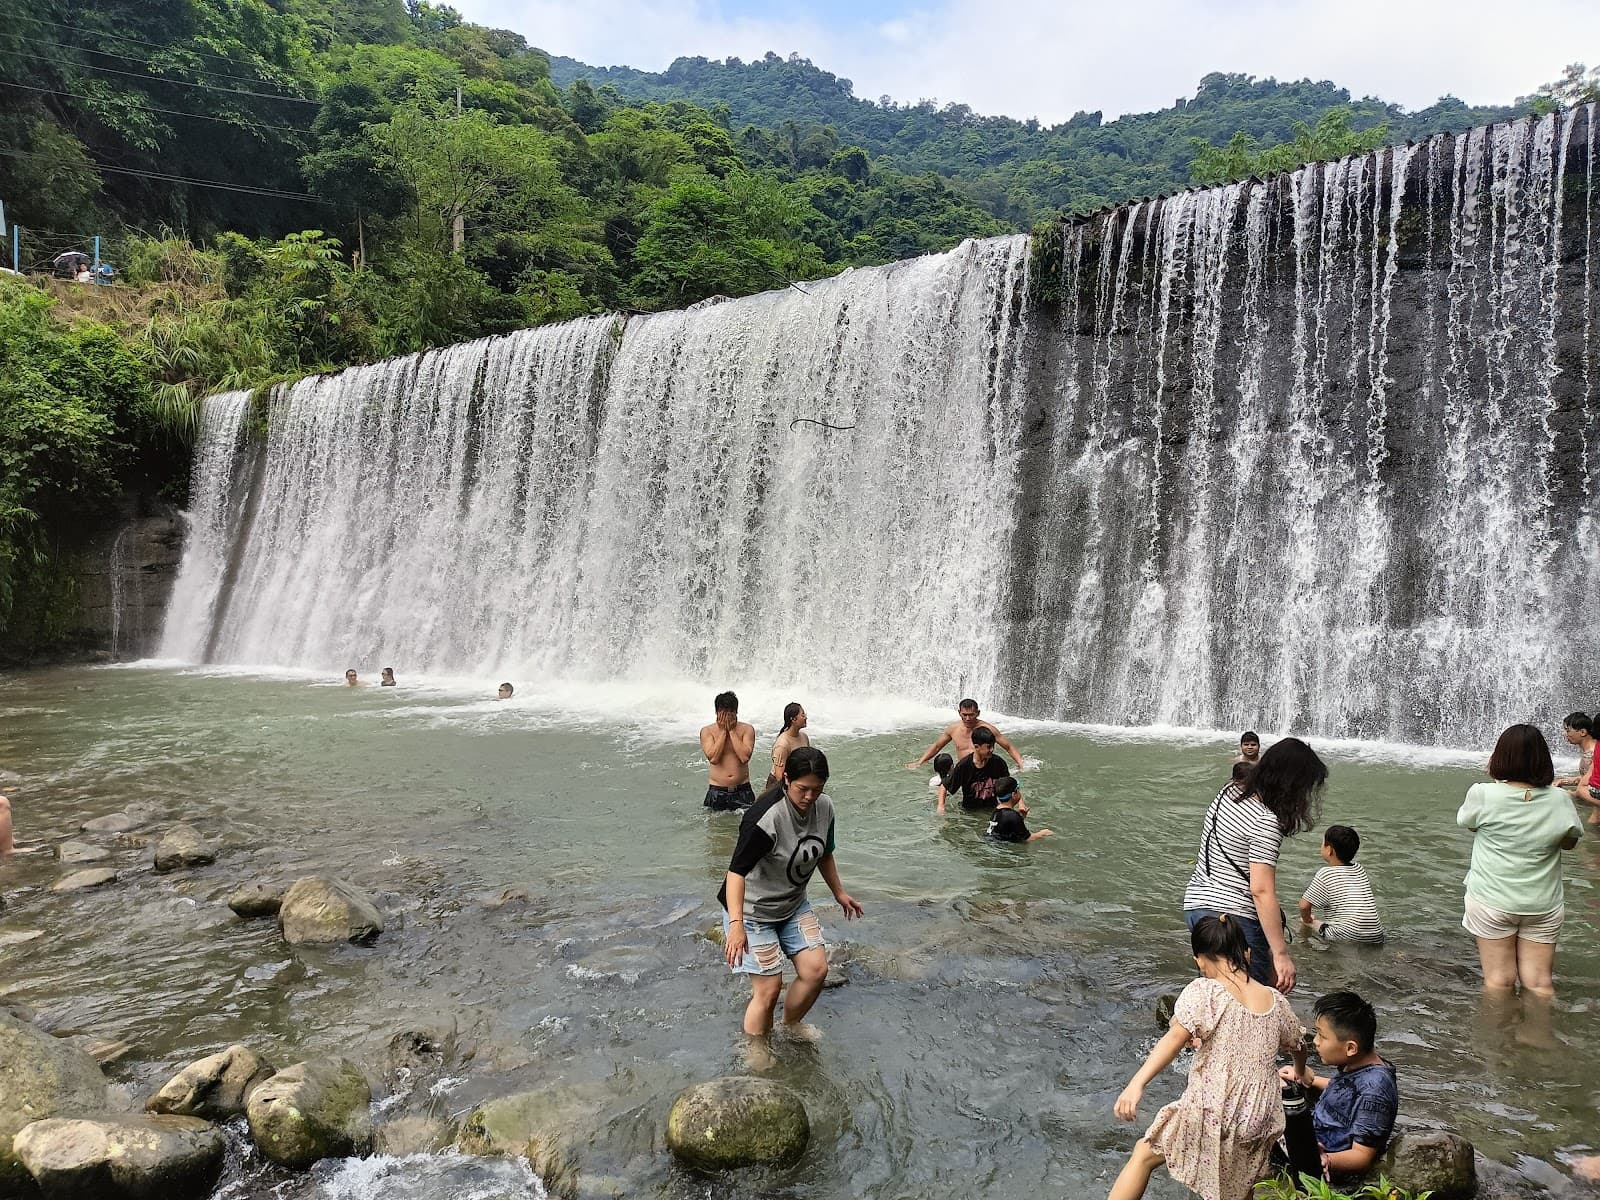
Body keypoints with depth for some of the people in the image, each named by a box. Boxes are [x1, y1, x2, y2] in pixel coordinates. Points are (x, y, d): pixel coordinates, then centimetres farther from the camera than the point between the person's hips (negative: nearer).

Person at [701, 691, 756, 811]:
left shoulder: (747, 729, -1)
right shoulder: (707, 731, -1)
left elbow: (745, 757, -14)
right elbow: (713, 758, -15)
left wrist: (732, 730, -12)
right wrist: (723, 730, -11)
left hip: (742, 790, 0)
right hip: (717, 792, 0)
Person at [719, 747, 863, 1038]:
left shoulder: (824, 807, -7)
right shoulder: (766, 817, -31)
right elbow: (737, 870, -35)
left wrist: (839, 892, 20)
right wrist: (736, 924, -45)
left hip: (793, 904, 7)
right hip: (753, 910, -7)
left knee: (816, 970, 4)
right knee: (769, 987, -6)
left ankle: (791, 1025, 32)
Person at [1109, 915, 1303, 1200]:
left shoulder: (1203, 992, -10)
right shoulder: (1276, 1001, 6)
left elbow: (1174, 1039, -23)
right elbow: (1297, 1044, 24)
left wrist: (1136, 1084, -30)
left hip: (1210, 1117, -5)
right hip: (1258, 1123, 5)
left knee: (1144, 1154, 15)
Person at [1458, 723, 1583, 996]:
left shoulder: (1483, 794, -16)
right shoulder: (1559, 800, -10)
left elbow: (1466, 822, 5)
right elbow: (1570, 842, 8)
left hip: (1492, 902, -2)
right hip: (1544, 905, 2)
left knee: (1499, 981, 8)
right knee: (1539, 983, 10)